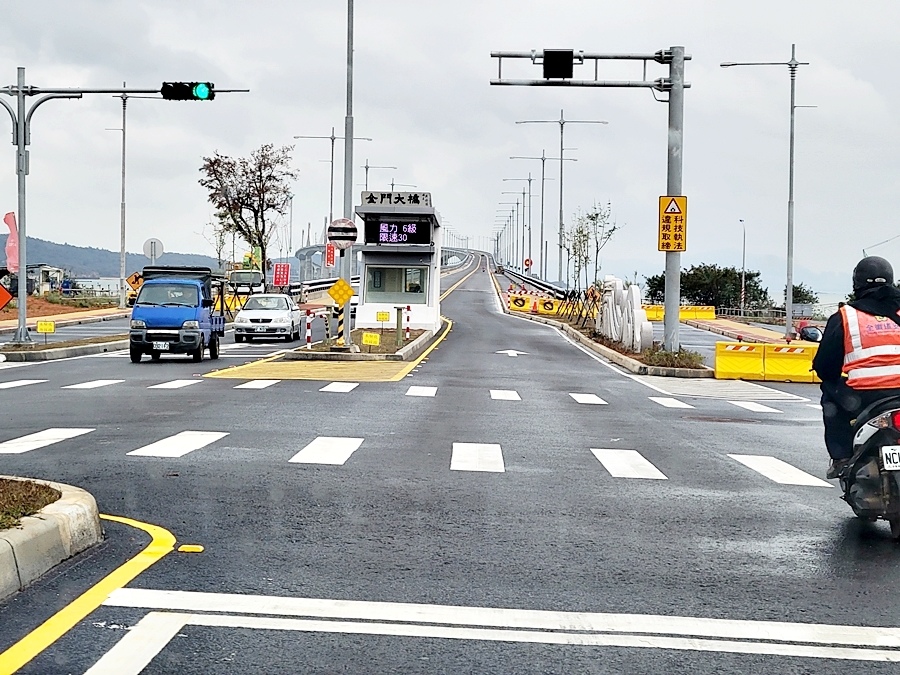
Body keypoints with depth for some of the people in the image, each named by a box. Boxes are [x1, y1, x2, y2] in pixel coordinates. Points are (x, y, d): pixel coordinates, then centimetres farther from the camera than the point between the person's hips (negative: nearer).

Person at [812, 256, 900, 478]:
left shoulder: (844, 317, 3)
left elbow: (824, 366, 5)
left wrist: (832, 380, 27)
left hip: (862, 398, -2)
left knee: (831, 396, 29)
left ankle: (841, 458, 18)